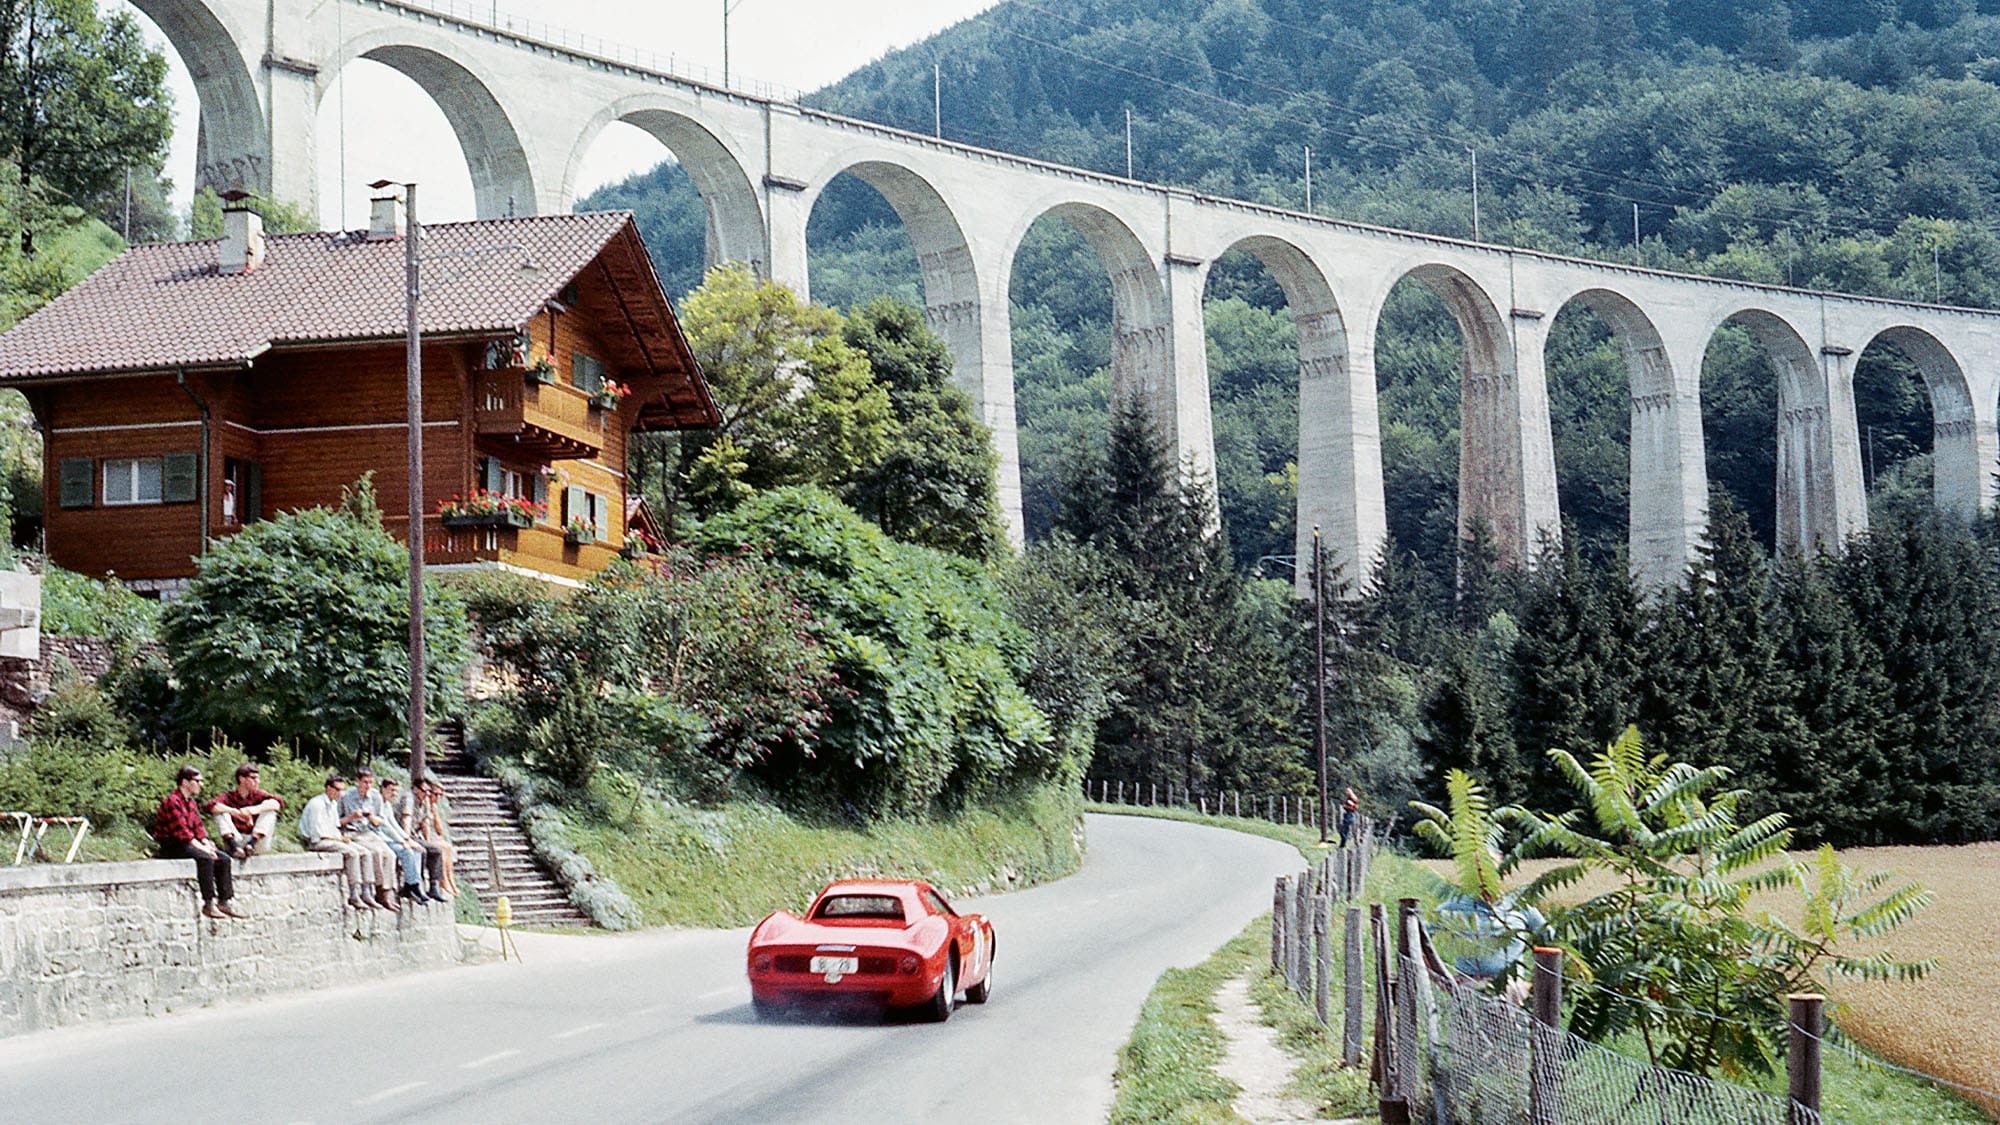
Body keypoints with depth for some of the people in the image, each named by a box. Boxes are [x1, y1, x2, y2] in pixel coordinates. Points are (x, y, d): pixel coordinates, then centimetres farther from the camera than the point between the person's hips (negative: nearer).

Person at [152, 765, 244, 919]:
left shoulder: (191, 802, 16)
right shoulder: (172, 802, -14)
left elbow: (198, 827, 14)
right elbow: (182, 832, -20)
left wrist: (207, 844, -5)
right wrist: (202, 848, -21)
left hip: (189, 844, 9)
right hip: (172, 847, -9)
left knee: (224, 859, -6)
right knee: (205, 859, -32)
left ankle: (225, 902, -10)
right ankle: (209, 905, -31)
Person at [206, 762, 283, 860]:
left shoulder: (258, 795, 7)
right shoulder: (230, 797, 2)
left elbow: (278, 803, -13)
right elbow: (209, 807, -19)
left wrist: (256, 809, -31)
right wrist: (235, 812, -33)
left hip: (258, 844, 1)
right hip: (236, 839, -1)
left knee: (270, 810, -13)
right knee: (220, 812, -13)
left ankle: (252, 843, -30)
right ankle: (233, 844, -34)